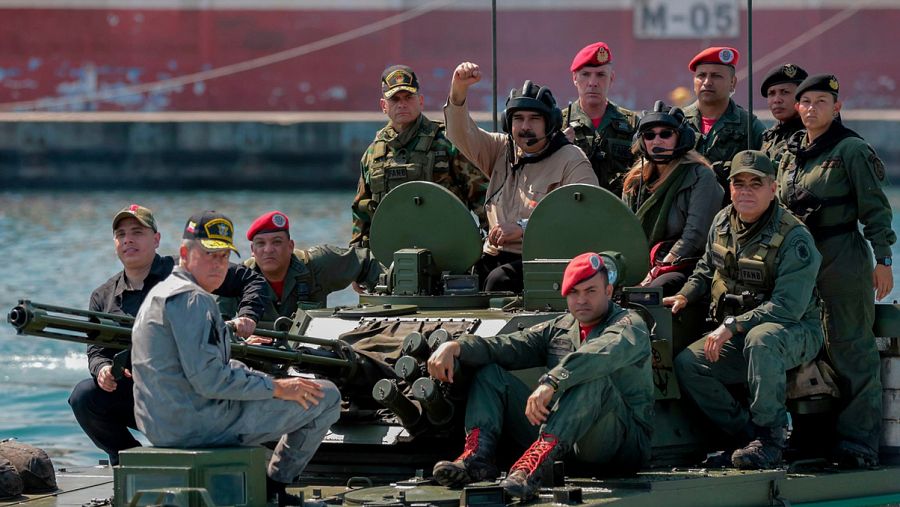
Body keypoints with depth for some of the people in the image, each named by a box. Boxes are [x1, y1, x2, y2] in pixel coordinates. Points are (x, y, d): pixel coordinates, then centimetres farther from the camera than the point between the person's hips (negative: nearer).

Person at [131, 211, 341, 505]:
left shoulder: (161, 293, 18)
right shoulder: (191, 299, -16)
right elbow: (209, 380, -23)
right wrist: (276, 387, -14)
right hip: (200, 424, -11)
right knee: (326, 397, -3)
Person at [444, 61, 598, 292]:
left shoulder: (572, 160, -1)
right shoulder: (502, 150, 18)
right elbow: (462, 134, 5)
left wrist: (523, 228, -20)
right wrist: (458, 90, -13)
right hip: (494, 256, 5)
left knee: (500, 279, -33)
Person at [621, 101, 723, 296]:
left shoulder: (700, 176, 1)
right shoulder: (635, 181, 20)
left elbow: (695, 234, -8)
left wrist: (657, 271, -13)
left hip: (683, 267, -5)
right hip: (642, 267, 5)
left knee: (657, 288, -38)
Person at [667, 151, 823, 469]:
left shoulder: (794, 239, -19)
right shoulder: (723, 222, 4)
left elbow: (787, 307, -26)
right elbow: (706, 269, 23)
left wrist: (732, 325, -29)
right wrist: (684, 296, 2)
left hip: (796, 332, -7)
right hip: (737, 336, 7)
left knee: (760, 340, -41)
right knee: (687, 364, -15)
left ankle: (769, 440, -29)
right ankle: (746, 433, -5)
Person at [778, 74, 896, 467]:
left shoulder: (852, 150, -5)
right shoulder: (791, 152, 15)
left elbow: (875, 208, -7)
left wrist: (882, 259, -12)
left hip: (843, 258, -7)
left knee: (850, 347, -6)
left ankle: (859, 441, -5)